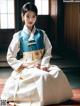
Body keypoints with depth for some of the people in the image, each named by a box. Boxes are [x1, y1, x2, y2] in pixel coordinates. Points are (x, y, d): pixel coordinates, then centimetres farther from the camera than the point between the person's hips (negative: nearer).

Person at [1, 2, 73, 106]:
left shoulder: (41, 34, 6)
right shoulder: (18, 36, 0)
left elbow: (48, 51, 1)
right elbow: (10, 57, 1)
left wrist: (44, 65, -16)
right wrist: (23, 65, -12)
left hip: (41, 64, 3)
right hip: (27, 67, -3)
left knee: (57, 72, -27)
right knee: (43, 76, -34)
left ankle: (54, 96, -6)